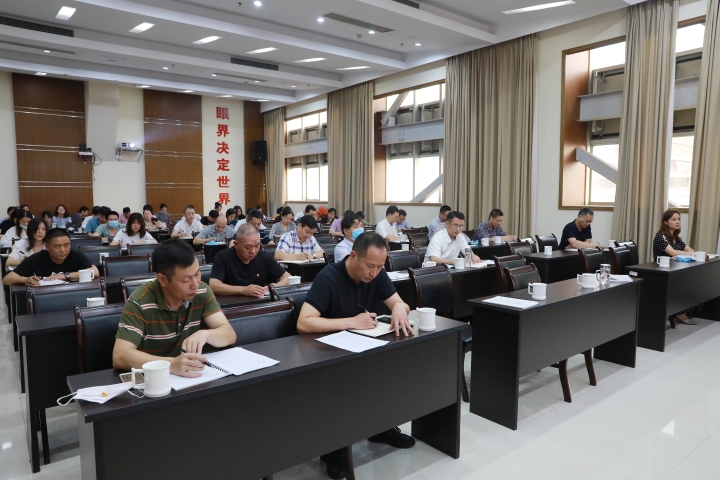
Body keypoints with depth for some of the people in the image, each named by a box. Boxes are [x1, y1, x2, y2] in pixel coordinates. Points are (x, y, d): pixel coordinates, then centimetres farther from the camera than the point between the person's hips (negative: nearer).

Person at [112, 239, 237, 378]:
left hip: (193, 376, 2)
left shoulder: (202, 292, -6)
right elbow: (120, 357, -24)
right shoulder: (139, 303, -16)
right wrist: (172, 364, -35)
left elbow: (230, 335, -8)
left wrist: (205, 334, -27)